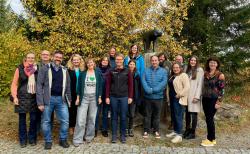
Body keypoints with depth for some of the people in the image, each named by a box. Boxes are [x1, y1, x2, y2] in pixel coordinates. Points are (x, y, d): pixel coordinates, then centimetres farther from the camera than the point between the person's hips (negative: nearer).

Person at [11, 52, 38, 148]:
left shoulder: (37, 69, 4)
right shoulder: (20, 69, 0)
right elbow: (14, 84, 2)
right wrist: (14, 97, -6)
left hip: (34, 97, 1)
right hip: (22, 97, -1)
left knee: (33, 119, 5)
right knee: (22, 119, 7)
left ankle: (32, 138, 21)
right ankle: (23, 140, 21)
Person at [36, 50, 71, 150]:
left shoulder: (64, 70, 10)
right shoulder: (45, 69, -2)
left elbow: (68, 86, 14)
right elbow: (39, 85, -6)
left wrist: (69, 99, 11)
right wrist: (40, 102, -11)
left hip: (61, 99, 3)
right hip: (48, 99, -2)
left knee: (65, 121, 2)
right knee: (46, 121, 8)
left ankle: (63, 140, 22)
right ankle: (48, 141, 26)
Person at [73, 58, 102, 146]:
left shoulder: (98, 73, 5)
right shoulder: (82, 73, 3)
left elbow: (100, 86, 6)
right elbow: (79, 86, 3)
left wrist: (99, 97, 0)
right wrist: (78, 98, -3)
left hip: (94, 97, 1)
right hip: (84, 97, -1)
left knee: (92, 118, 7)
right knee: (80, 119, -6)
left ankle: (89, 136, 22)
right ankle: (77, 139, 3)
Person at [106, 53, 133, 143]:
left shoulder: (127, 71, 2)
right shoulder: (112, 71, 4)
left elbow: (130, 85, 2)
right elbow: (108, 84, 4)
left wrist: (130, 97, -3)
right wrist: (107, 97, -2)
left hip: (124, 97, -1)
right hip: (113, 97, 1)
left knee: (123, 116, 6)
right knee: (114, 116, 8)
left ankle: (123, 135, 20)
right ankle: (114, 135, 19)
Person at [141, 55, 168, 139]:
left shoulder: (163, 71, 2)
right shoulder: (146, 71, 4)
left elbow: (164, 82, -11)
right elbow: (143, 81, -8)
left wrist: (153, 90, -20)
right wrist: (148, 90, -23)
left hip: (158, 97, 0)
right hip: (148, 96, 1)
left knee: (157, 115, 12)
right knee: (147, 114, 10)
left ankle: (156, 130, 27)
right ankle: (146, 130, 22)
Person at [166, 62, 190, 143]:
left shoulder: (183, 75, -11)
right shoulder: (172, 76, 15)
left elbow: (187, 87, -21)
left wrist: (179, 94, -19)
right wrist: (170, 96, 14)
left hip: (179, 99, -9)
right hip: (172, 98, 9)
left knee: (178, 117, -6)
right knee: (173, 116, 15)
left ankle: (179, 135, 0)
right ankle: (175, 131, 28)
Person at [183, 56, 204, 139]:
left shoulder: (200, 70, -4)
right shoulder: (188, 70, 14)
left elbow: (200, 84, -9)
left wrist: (197, 96, -15)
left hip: (194, 95, -5)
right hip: (187, 95, 5)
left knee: (193, 114, 1)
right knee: (187, 113, 10)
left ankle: (192, 132, 11)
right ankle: (187, 130, 23)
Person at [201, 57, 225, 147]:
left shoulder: (220, 75, -6)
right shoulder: (205, 74, 9)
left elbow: (222, 90, -9)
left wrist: (219, 102, -13)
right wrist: (202, 97, 11)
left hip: (213, 100, -5)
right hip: (205, 99, 5)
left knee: (209, 119, -4)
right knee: (208, 119, 10)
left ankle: (211, 140, 10)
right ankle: (212, 138, 23)